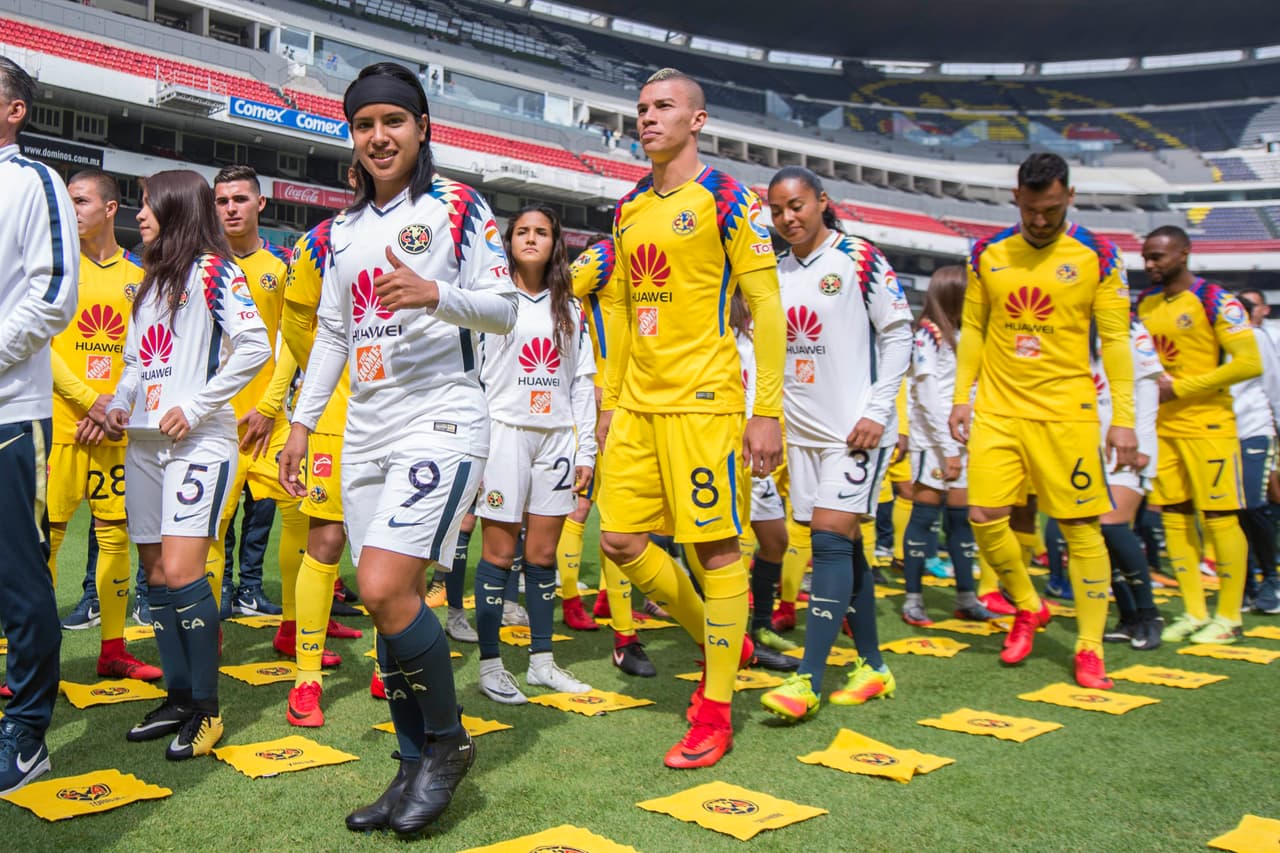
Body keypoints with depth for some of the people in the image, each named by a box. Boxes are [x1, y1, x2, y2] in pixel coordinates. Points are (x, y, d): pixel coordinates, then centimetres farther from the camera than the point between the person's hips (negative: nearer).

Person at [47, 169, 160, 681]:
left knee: (116, 533, 6)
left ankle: (113, 649, 16)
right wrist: (92, 400, -10)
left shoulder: (138, 274, 10)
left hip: (117, 428, 3)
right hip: (62, 421, -3)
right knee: (47, 534, -4)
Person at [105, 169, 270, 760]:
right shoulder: (149, 280, 21)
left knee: (181, 572, -15)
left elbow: (254, 347, -16)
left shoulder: (212, 269, -4)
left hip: (198, 441, -8)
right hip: (144, 443, 8)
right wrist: (119, 405, 7)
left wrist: (195, 407, -15)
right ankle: (178, 696, 16)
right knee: (155, 573, 7)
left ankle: (207, 707, -5)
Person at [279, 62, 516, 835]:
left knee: (386, 590, -18)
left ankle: (449, 739, 4)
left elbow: (504, 310, -4)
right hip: (367, 429, 6)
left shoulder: (458, 206, 1)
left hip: (441, 417, -6)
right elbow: (332, 332, 21)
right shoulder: (343, 230, 17)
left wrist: (436, 294, -22)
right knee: (393, 602, 4)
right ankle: (417, 766, 17)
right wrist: (302, 422, 16)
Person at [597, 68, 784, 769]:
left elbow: (766, 307, -8)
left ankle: (715, 714, 10)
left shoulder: (726, 198, -5)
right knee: (620, 539, 7)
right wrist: (609, 398, 17)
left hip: (703, 402, -7)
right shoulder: (628, 210, 15)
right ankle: (721, 642, 27)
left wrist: (768, 412, -13)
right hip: (637, 403, 8)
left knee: (715, 548, -2)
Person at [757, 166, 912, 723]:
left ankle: (808, 680, -13)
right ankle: (873, 666, 20)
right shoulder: (775, 273, 12)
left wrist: (876, 411, -12)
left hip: (856, 426, -6)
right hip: (803, 428, 6)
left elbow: (898, 334, -5)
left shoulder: (859, 259, -4)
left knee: (830, 539, -13)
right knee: (843, 547, 9)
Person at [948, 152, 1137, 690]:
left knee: (1081, 527, -1)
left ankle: (1090, 648, 12)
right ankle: (1029, 608, 23)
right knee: (984, 517, -3)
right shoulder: (988, 254, 5)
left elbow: (1116, 340, -2)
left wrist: (1123, 418, -6)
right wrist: (961, 397, 5)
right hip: (998, 407, 3)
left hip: (1066, 411, -2)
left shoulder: (1097, 257, -2)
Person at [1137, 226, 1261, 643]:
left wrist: (1180, 387, -16)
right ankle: (1194, 612, 19)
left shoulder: (1215, 301, -10)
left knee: (1221, 517, 0)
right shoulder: (1145, 303, 9)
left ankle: (1228, 617, 11)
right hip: (1162, 425, 6)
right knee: (1174, 516, 8)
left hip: (1208, 425, -6)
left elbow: (1250, 363, -16)